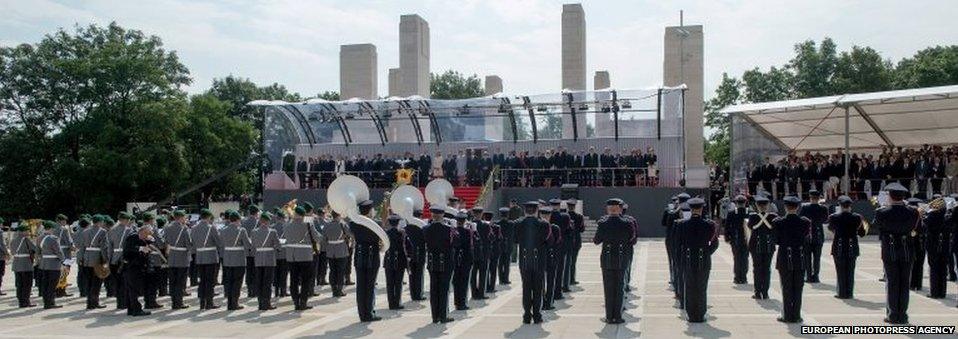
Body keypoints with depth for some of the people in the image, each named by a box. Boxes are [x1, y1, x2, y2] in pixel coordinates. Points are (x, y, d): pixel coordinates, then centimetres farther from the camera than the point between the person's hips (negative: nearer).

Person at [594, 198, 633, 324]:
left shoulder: (603, 223, -9)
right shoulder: (626, 224, -8)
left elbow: (596, 241, 0)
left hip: (607, 260, 0)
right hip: (621, 260, 0)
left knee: (608, 289, 7)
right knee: (619, 288, 8)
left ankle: (609, 317, 8)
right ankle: (617, 316, 8)